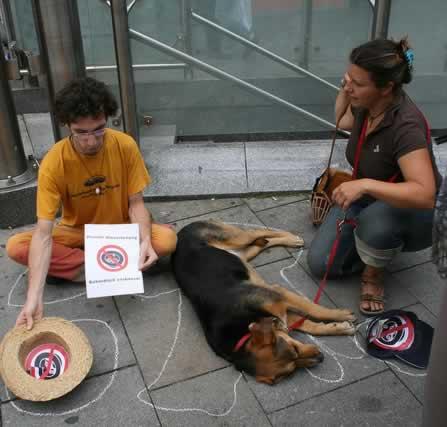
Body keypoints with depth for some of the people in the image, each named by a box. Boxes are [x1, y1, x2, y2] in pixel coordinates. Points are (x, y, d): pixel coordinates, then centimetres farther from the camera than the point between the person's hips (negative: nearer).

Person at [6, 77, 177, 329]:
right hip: (76, 232, 0)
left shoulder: (125, 146, -21)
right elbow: (43, 233, -28)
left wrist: (145, 241, -35)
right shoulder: (54, 163, -25)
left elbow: (136, 203, -13)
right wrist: (35, 297, -38)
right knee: (16, 247, -24)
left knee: (167, 240, -28)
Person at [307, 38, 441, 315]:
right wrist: (344, 91, 1)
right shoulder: (364, 104, -11)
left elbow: (425, 195, -44)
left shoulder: (406, 126, -34)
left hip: (415, 214, -6)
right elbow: (343, 122, 16)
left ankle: (373, 274, -9)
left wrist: (365, 185, -53)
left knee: (376, 219, -42)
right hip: (369, 199, 6)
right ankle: (380, 245, 16)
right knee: (320, 264, -7)